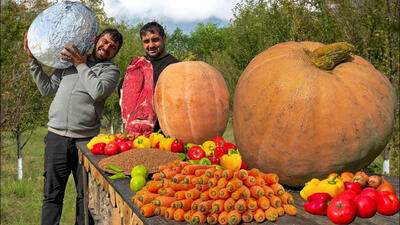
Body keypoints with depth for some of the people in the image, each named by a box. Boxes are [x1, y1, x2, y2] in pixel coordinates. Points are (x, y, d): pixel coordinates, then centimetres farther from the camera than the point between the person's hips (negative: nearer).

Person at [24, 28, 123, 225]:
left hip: (86, 139, -2)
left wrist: (82, 66, -4)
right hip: (56, 136, 2)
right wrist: (33, 60, 14)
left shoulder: (110, 70, 7)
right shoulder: (68, 62, 17)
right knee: (52, 194, 5)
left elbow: (98, 92, -13)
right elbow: (46, 89, 18)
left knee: (86, 194, 4)